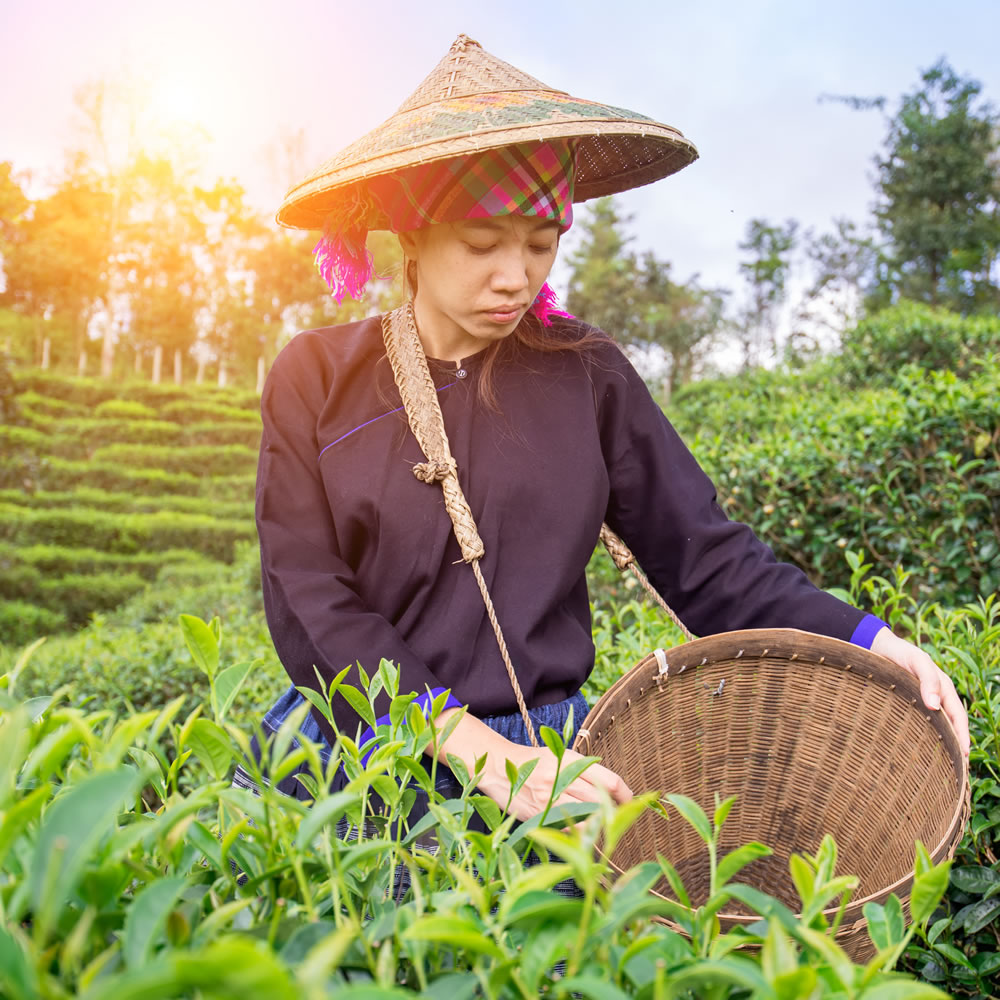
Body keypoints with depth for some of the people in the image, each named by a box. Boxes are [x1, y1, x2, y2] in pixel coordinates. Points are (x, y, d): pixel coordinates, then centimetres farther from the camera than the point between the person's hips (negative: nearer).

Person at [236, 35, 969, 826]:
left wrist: (868, 640, -9)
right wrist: (481, 752, -17)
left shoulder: (584, 375, 6)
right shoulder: (316, 376, 2)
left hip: (543, 753, 1)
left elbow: (704, 555, 7)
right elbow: (310, 606, -5)